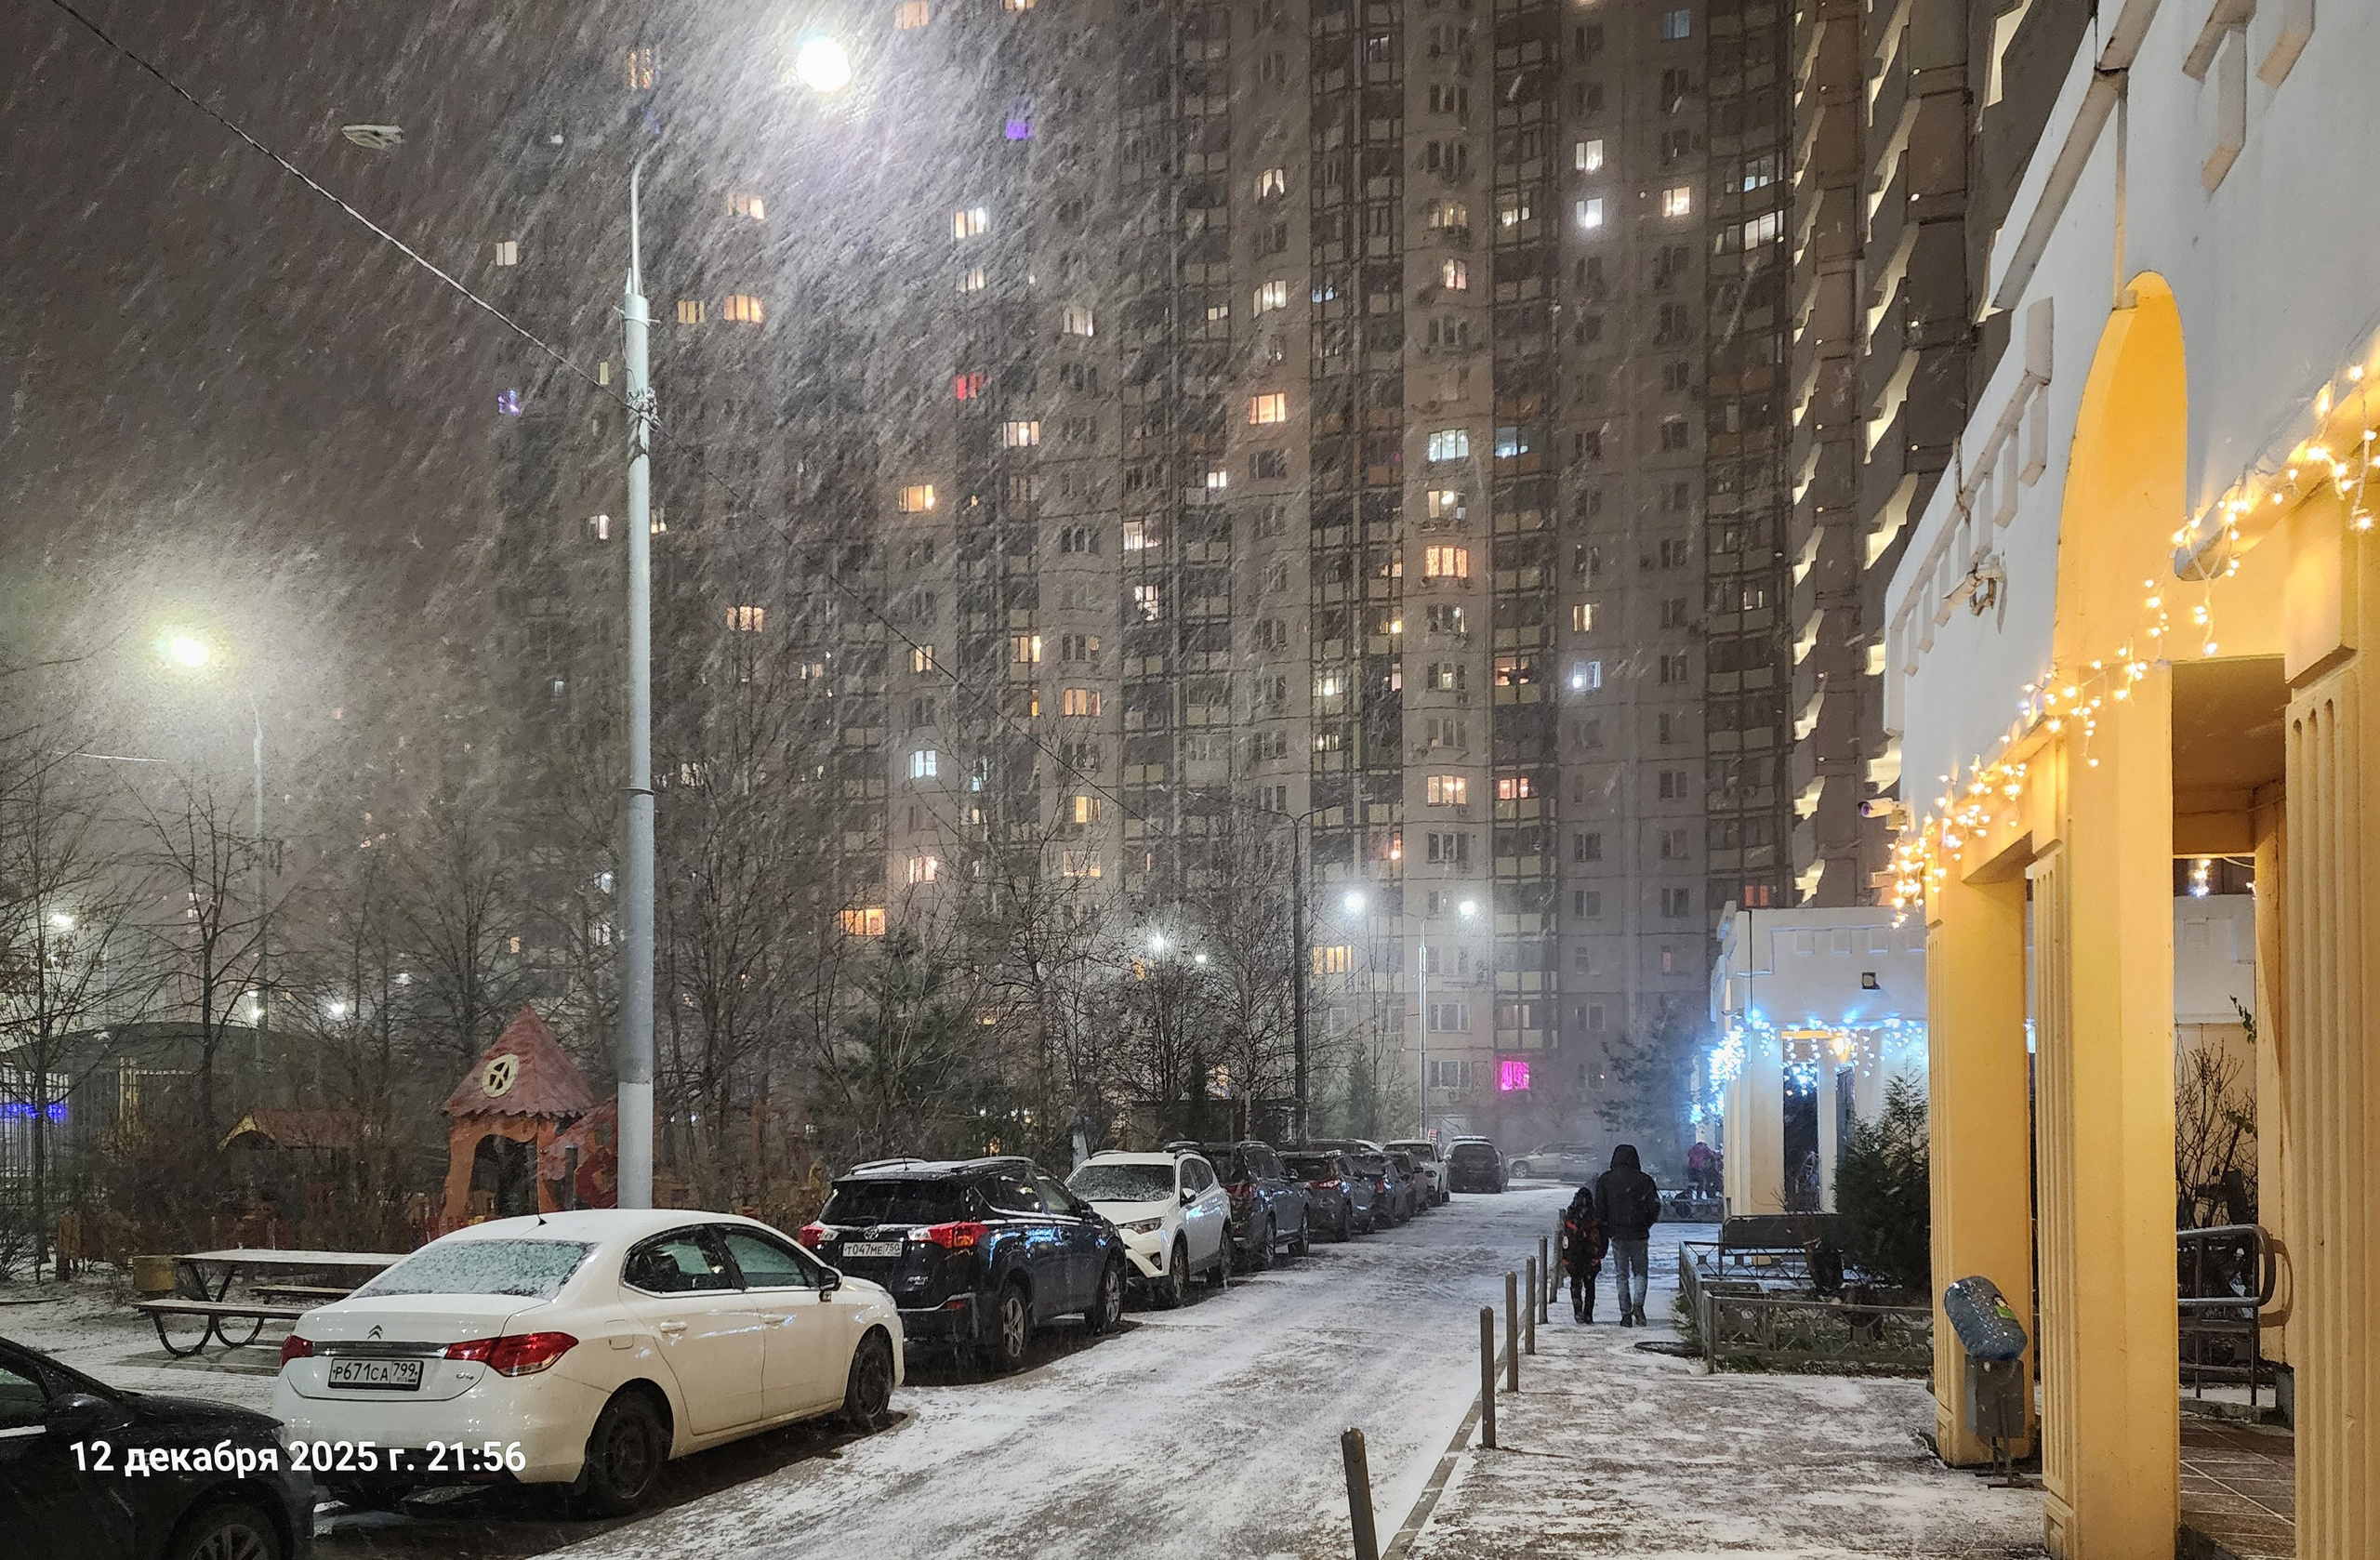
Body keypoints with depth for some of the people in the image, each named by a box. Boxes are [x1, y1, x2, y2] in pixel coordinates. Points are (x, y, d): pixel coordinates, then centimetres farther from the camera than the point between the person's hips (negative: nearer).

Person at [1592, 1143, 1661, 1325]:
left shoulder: (1605, 1180, -1)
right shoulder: (1644, 1180, -4)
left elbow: (1599, 1209, -1)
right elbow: (1655, 1208, -2)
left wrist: (1604, 1231, 10)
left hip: (1617, 1235, 1)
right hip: (1639, 1235, -1)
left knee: (1621, 1275, 9)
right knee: (1639, 1272, 12)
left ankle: (1626, 1314, 4)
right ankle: (1638, 1304, -11)